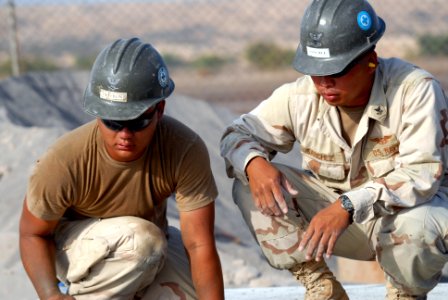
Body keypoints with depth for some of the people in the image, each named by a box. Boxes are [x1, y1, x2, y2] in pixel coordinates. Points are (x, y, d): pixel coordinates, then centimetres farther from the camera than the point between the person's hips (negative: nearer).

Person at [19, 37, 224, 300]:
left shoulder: (187, 151, -30)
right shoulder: (64, 162, -33)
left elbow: (200, 246, -29)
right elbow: (34, 233, -18)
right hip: (75, 245, -3)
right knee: (142, 239, -34)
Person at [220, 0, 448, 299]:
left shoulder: (416, 89, -25)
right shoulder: (300, 96, -12)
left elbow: (421, 175, -32)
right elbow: (239, 134, -2)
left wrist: (349, 206, -44)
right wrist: (254, 163, -28)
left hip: (410, 206, -4)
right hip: (335, 208, 4)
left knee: (416, 227, -41)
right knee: (250, 187, -16)